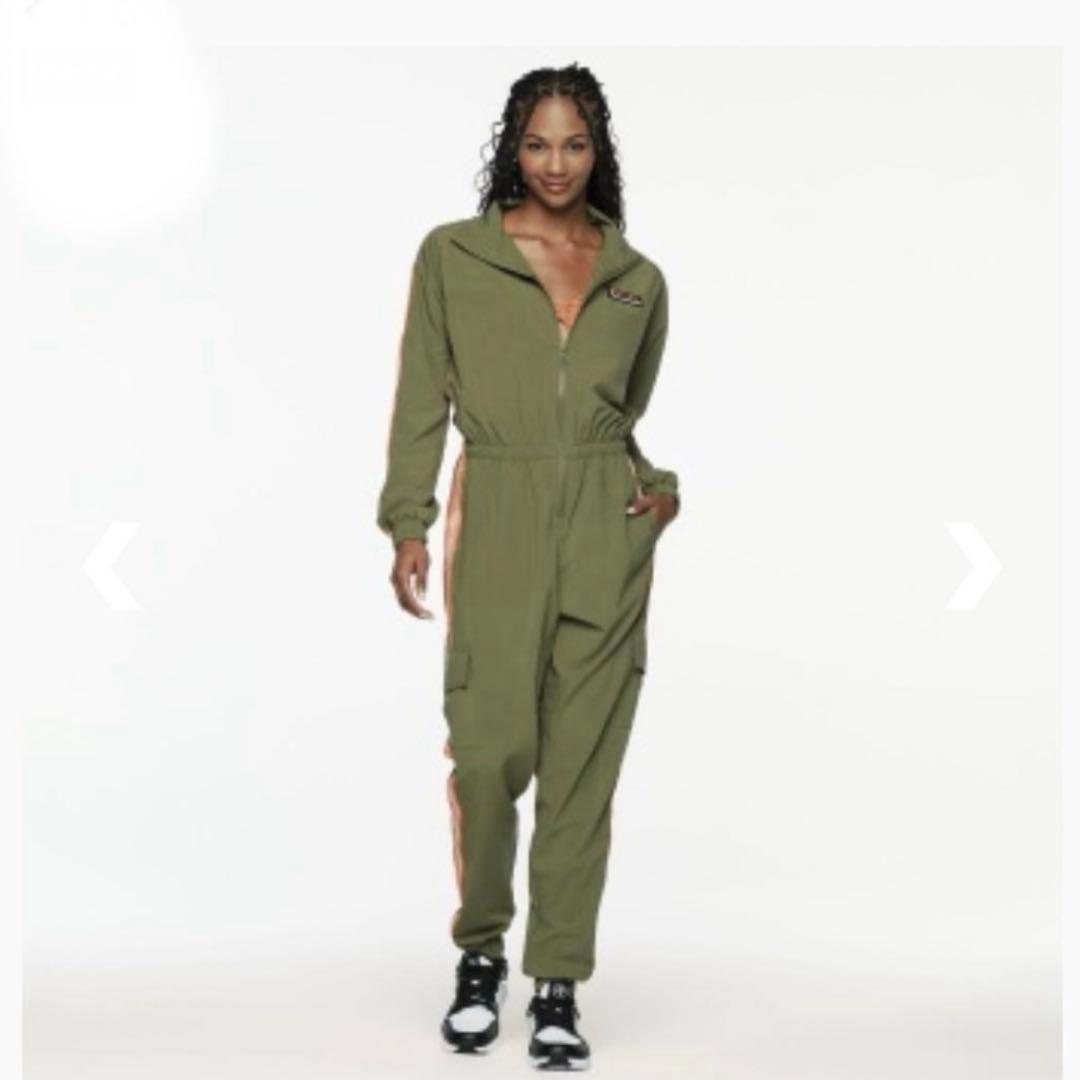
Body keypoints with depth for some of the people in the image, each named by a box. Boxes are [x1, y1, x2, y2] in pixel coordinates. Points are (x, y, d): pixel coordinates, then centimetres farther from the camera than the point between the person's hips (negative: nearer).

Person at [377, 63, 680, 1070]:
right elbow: (421, 400, 3)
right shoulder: (451, 254, 6)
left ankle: (558, 984, 10)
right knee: (489, 750, -7)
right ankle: (480, 953, 17)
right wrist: (407, 523, -5)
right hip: (497, 522, -2)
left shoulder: (638, 278, 13)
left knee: (583, 759, 1)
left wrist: (664, 485, 3)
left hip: (607, 529, 2)